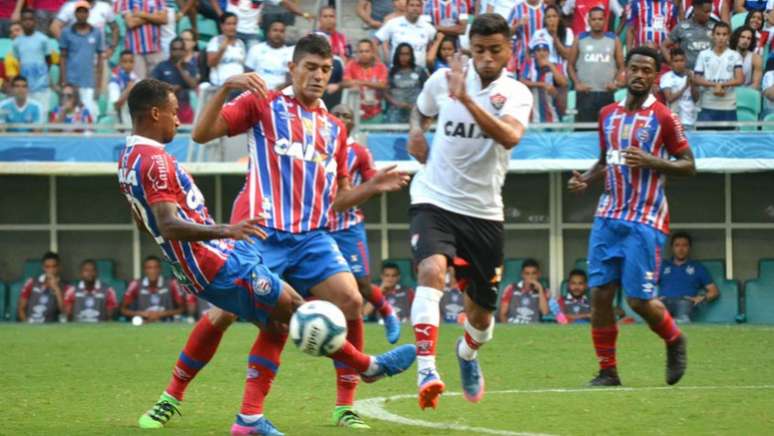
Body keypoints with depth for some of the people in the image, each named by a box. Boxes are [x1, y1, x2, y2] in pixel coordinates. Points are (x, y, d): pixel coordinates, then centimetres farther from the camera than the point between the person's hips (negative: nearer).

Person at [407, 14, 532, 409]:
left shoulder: (516, 94, -6)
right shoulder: (443, 79, 0)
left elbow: (510, 137, -29)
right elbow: (420, 111, 24)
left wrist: (465, 98, -37)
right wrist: (415, 132, 2)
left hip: (483, 210, 1)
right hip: (434, 199, -1)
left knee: (481, 310, 12)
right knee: (432, 270, -32)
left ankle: (468, 353, 48)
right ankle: (426, 369, -39)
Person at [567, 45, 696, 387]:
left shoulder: (663, 118, -5)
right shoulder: (608, 115, 11)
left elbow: (689, 165, -3)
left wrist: (650, 161, -18)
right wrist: (585, 180, 4)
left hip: (645, 221, -5)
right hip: (608, 217, 5)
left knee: (639, 300, -6)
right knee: (600, 294, -3)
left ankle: (674, 340, 24)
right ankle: (607, 371, 6)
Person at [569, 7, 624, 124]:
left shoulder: (614, 40, 7)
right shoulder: (580, 40, 7)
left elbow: (621, 66, 10)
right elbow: (571, 65, 11)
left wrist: (616, 82, -7)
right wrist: (577, 83, -3)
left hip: (607, 93, 1)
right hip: (585, 93, -1)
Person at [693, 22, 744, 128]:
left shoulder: (735, 56, 4)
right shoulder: (703, 55, 5)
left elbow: (740, 79, -5)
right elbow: (696, 79, 0)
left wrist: (721, 85, -15)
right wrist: (714, 85, -15)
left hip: (728, 107, 0)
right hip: (707, 107, 0)